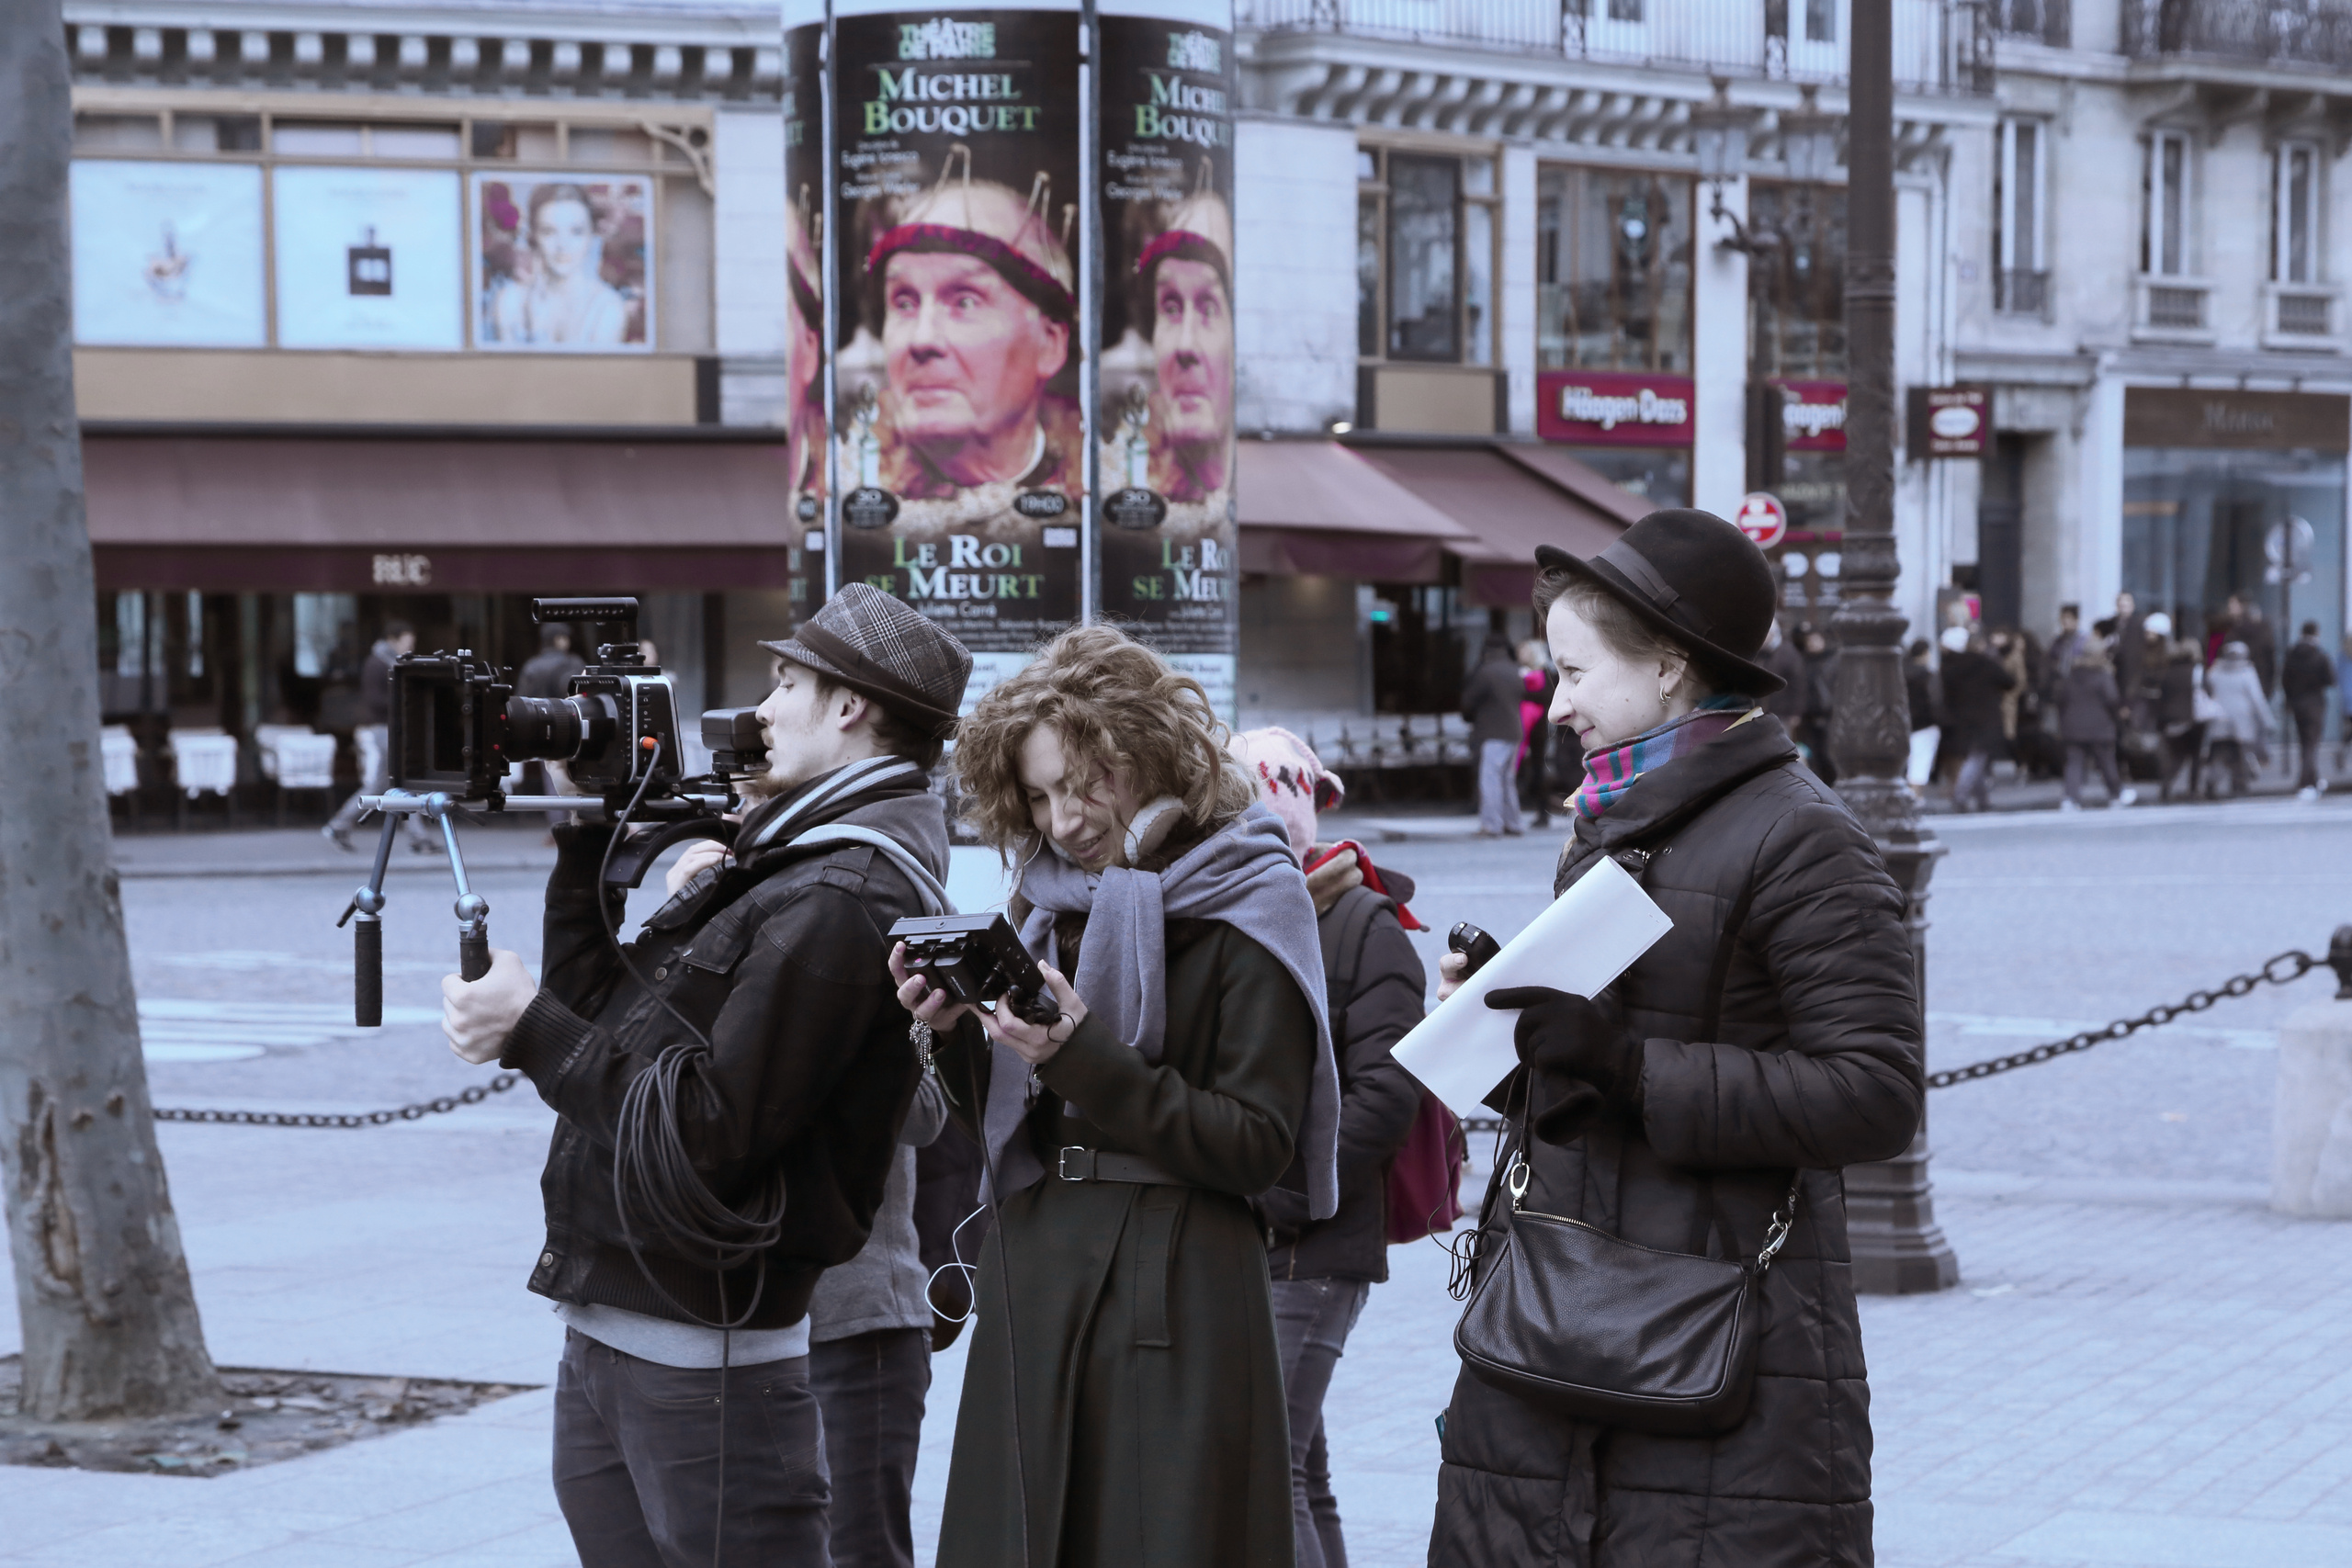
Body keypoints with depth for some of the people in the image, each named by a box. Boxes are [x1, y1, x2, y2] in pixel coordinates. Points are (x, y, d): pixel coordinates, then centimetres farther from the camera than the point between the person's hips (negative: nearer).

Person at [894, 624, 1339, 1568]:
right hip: (1032, 1282, 6)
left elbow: (1259, 1146, -12)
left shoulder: (1245, 906, -6)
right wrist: (953, 1035, -5)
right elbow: (1000, 1129, 15)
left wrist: (1085, 1059, -19)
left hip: (1175, 1301, -6)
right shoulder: (1047, 900, 12)